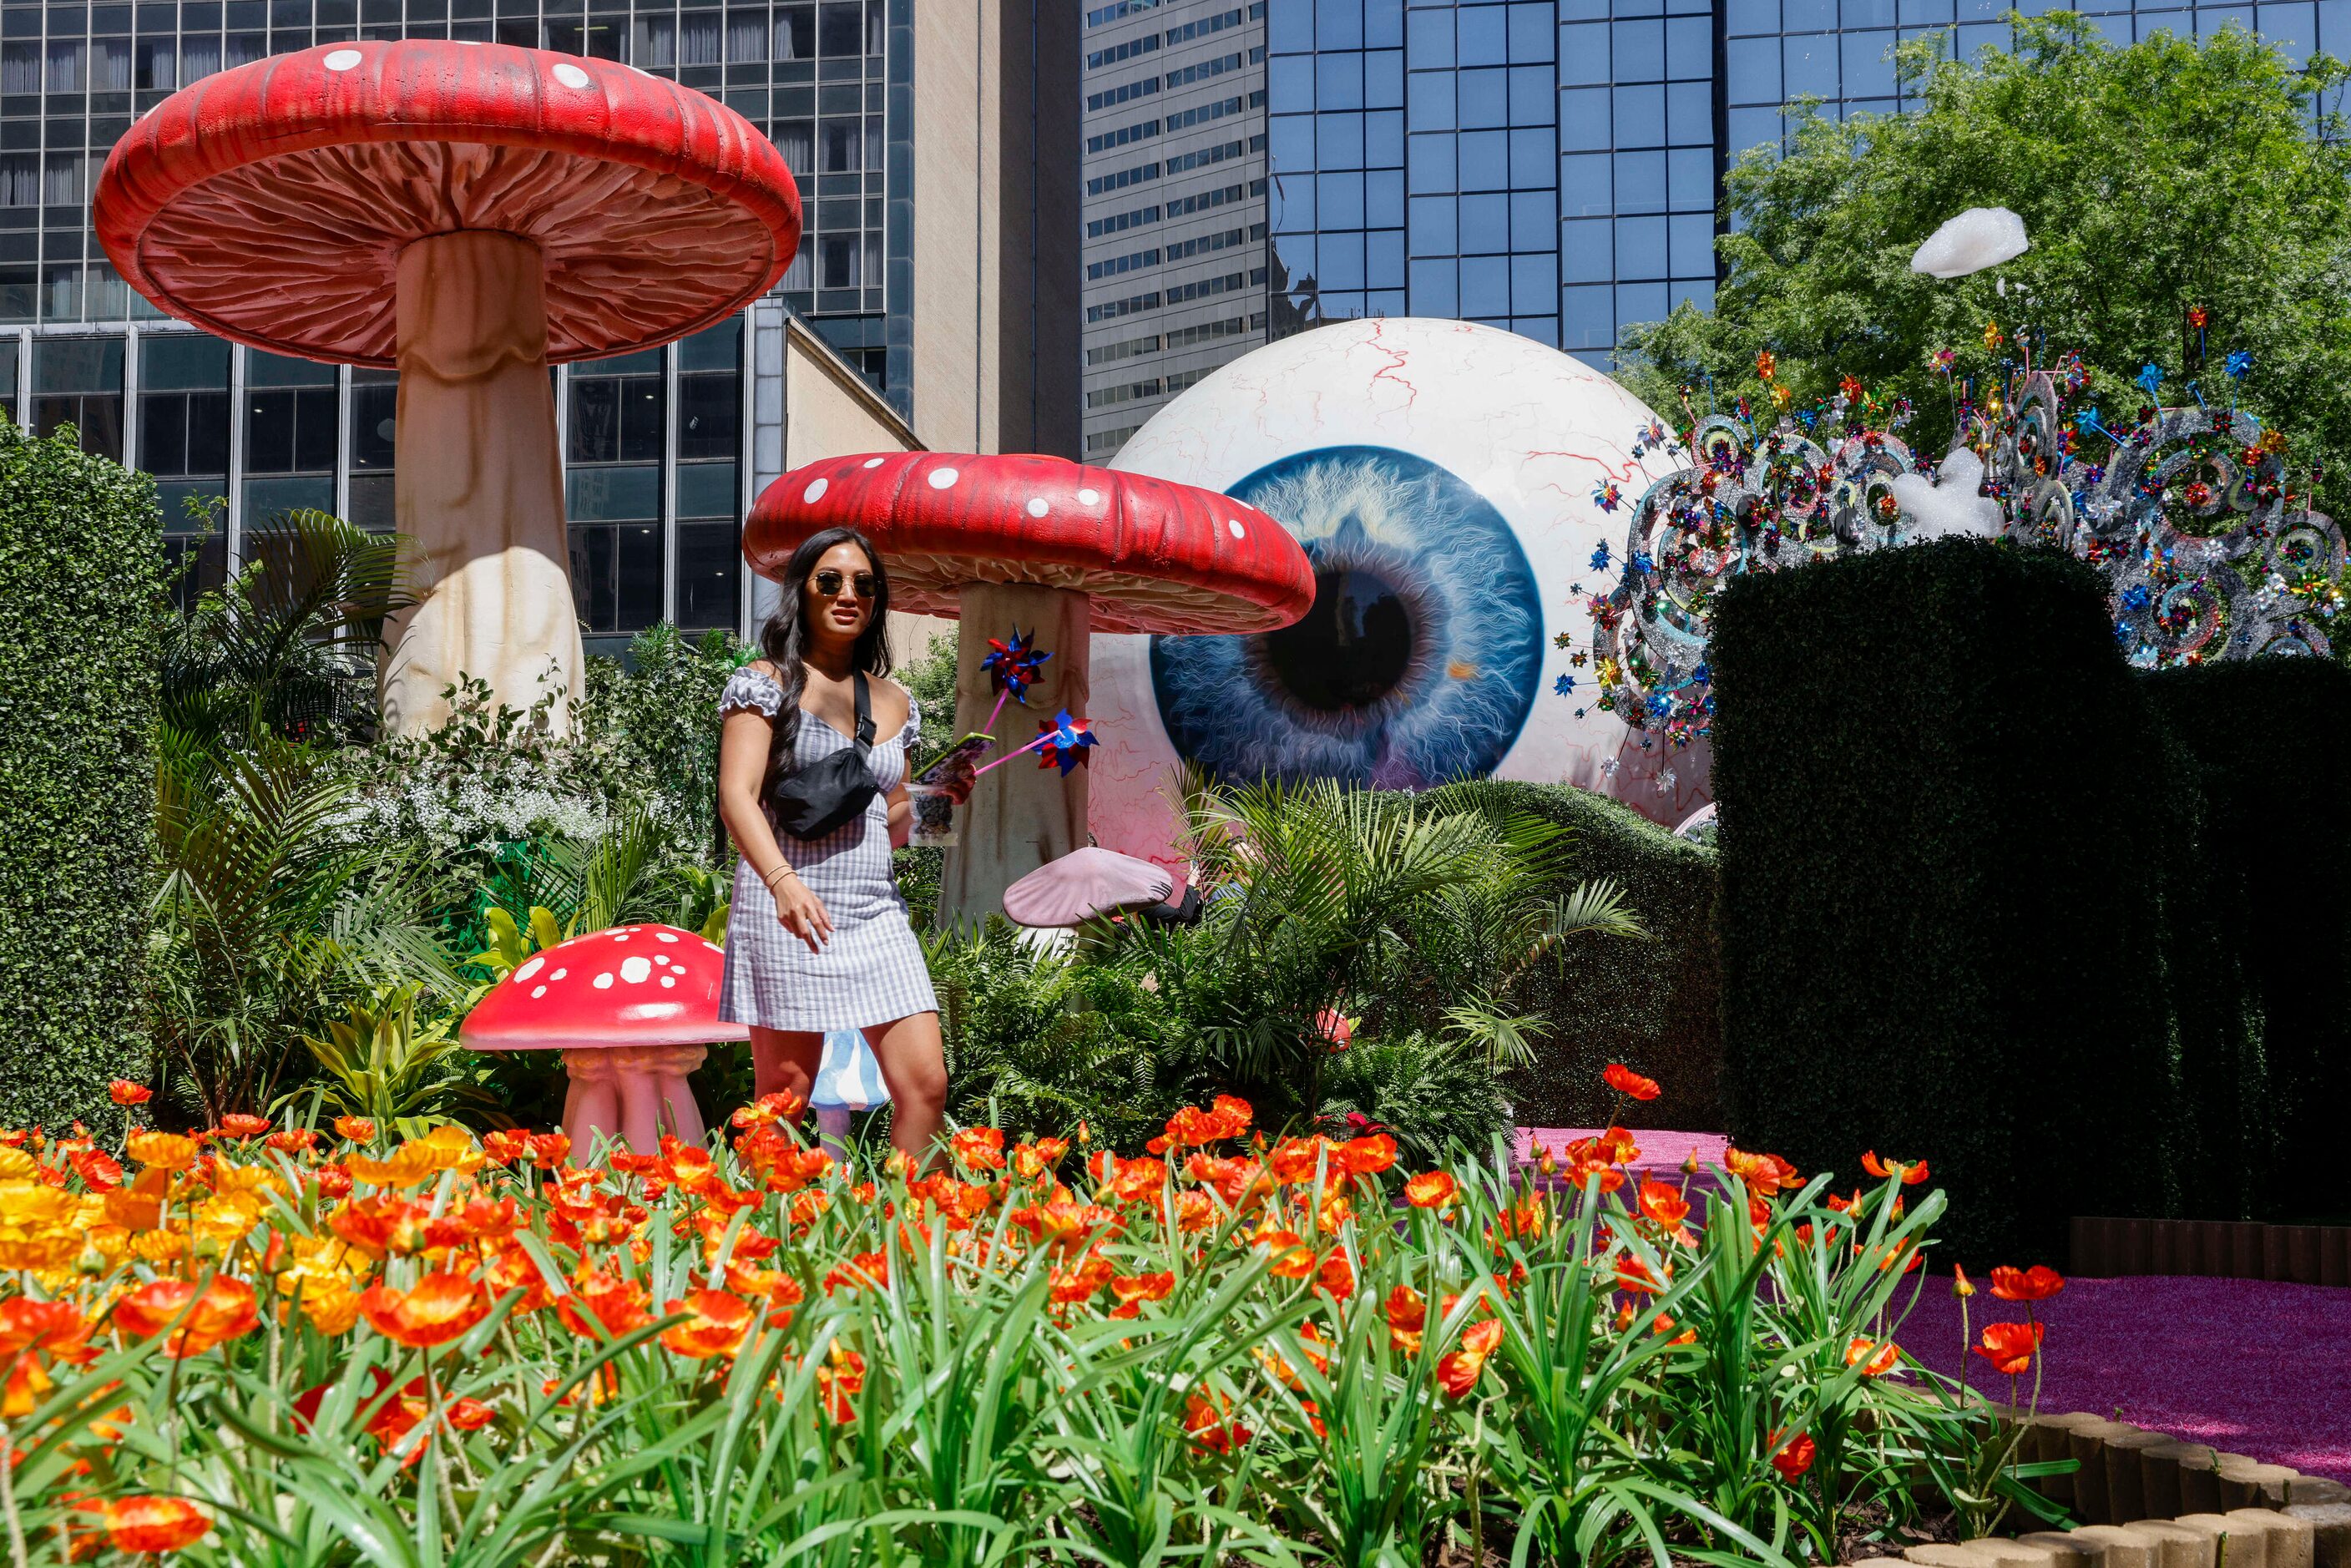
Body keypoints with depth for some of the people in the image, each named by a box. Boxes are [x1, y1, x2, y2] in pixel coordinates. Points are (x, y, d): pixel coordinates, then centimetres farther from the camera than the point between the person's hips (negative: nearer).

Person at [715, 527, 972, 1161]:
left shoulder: (894, 702, 18)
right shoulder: (767, 683, 2)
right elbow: (737, 796, -11)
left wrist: (935, 797, 2)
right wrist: (783, 881, -27)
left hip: (876, 913, 5)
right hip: (788, 909, -5)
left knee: (925, 1083, -7)